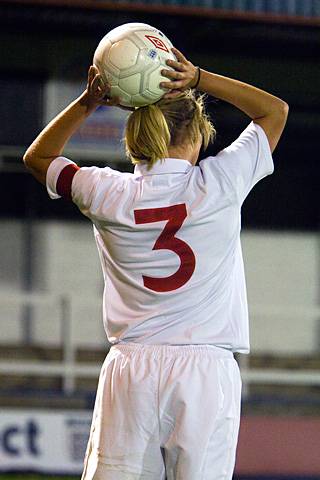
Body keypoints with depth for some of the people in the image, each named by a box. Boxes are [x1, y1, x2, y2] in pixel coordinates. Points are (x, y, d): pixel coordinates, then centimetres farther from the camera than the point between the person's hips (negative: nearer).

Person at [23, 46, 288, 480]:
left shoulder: (108, 194, 3)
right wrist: (198, 78, 8)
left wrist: (87, 102, 14)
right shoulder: (218, 183, -1)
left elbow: (37, 157, 23)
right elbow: (275, 110, 15)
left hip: (130, 369, 1)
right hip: (206, 371, -1)